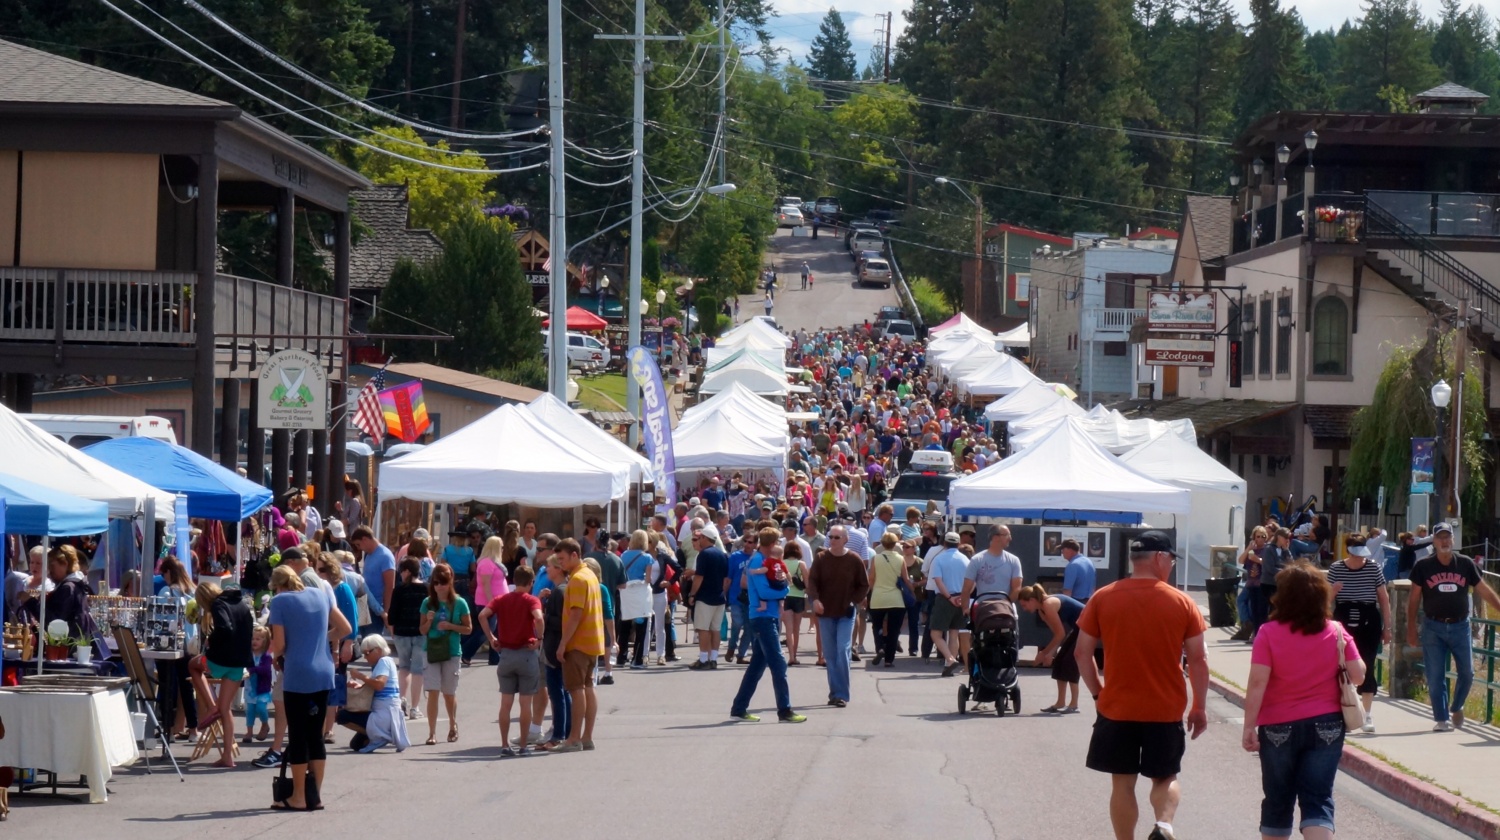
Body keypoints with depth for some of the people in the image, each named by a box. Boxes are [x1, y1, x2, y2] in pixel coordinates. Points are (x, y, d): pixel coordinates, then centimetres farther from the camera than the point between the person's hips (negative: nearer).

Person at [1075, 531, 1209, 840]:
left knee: (1122, 782, 10)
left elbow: (1082, 652, -1)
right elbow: (1198, 658, -4)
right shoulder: (1181, 603, -5)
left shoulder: (1103, 598, -3)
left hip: (1117, 710, 0)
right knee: (1165, 777, 14)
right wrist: (1200, 707, 5)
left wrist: (1097, 693, 10)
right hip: (1166, 711, 0)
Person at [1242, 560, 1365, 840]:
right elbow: (1357, 675, -1)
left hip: (1279, 728, -1)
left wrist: (1249, 726, -11)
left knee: (1278, 800, 15)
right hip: (1326, 726, 1)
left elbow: (1257, 683, -14)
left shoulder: (1269, 633, -10)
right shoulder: (1336, 633, -4)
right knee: (1318, 800, -1)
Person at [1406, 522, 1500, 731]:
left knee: (1467, 672, 5)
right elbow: (1414, 599, 2)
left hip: (1460, 626, 1)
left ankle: (1456, 707, 30)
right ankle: (1442, 719, 6)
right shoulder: (1423, 567, -2)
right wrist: (1411, 629, 0)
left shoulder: (1466, 564, 0)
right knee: (1435, 676, -1)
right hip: (1433, 627, -1)